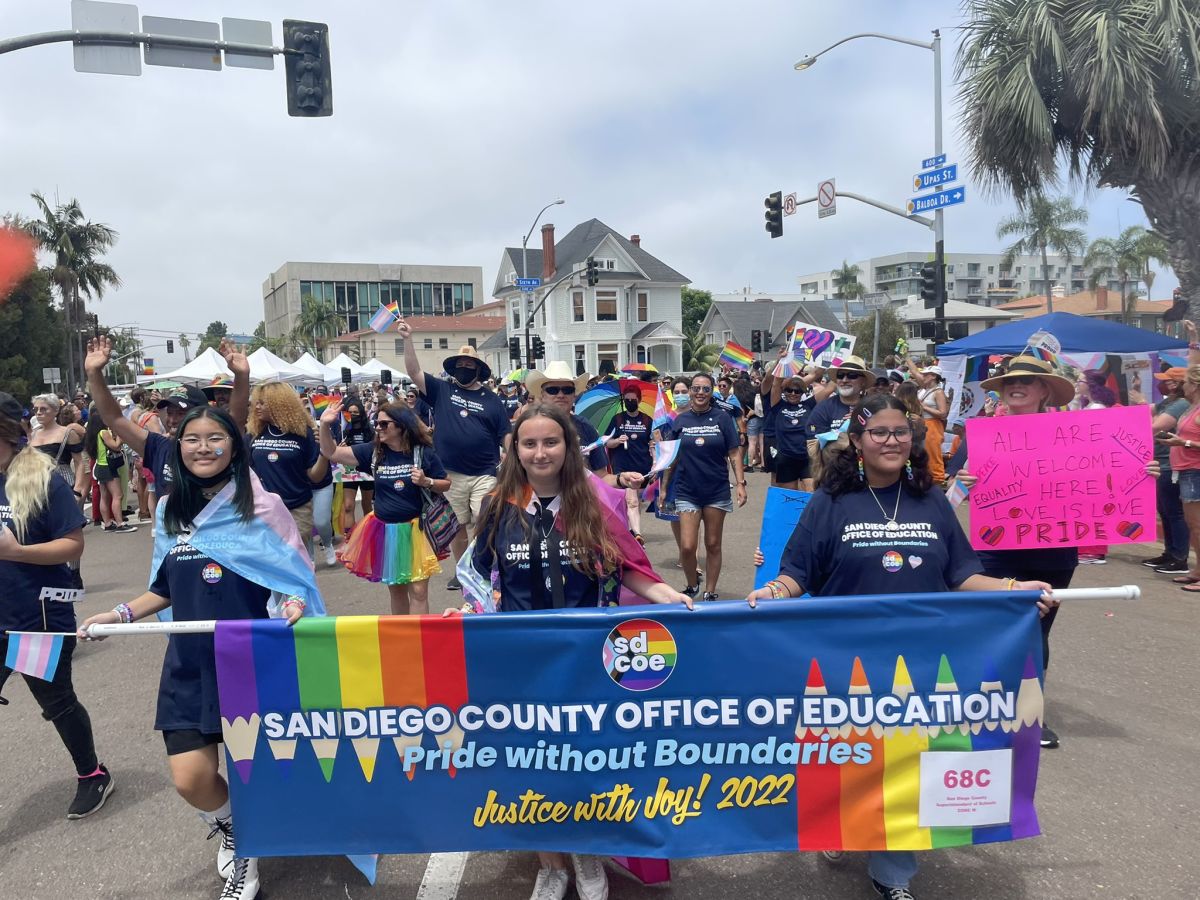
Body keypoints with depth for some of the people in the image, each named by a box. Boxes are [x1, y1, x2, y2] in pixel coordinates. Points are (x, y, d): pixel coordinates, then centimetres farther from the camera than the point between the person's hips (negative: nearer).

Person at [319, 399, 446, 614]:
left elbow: (446, 485, 1)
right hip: (384, 529, 4)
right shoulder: (373, 451, -1)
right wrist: (325, 425, -15)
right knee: (395, 588, 16)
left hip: (415, 528, -4)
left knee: (418, 590, -5)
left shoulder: (424, 453, -8)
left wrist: (426, 482, -18)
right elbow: (331, 453, -1)